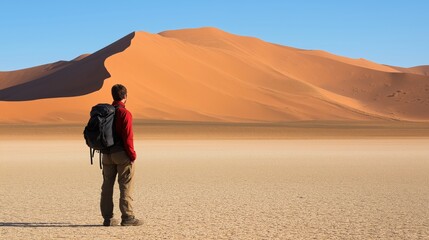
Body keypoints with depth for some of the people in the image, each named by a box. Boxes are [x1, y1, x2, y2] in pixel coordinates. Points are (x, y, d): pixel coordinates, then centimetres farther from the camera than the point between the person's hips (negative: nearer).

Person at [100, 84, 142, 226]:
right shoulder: (125, 113, -13)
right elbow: (127, 137, -17)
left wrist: (104, 150, 16)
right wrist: (132, 155, -10)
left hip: (107, 154, 7)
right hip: (122, 154, -6)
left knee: (107, 186, 9)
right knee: (125, 186, -1)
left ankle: (108, 218, 11)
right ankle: (127, 217, -1)